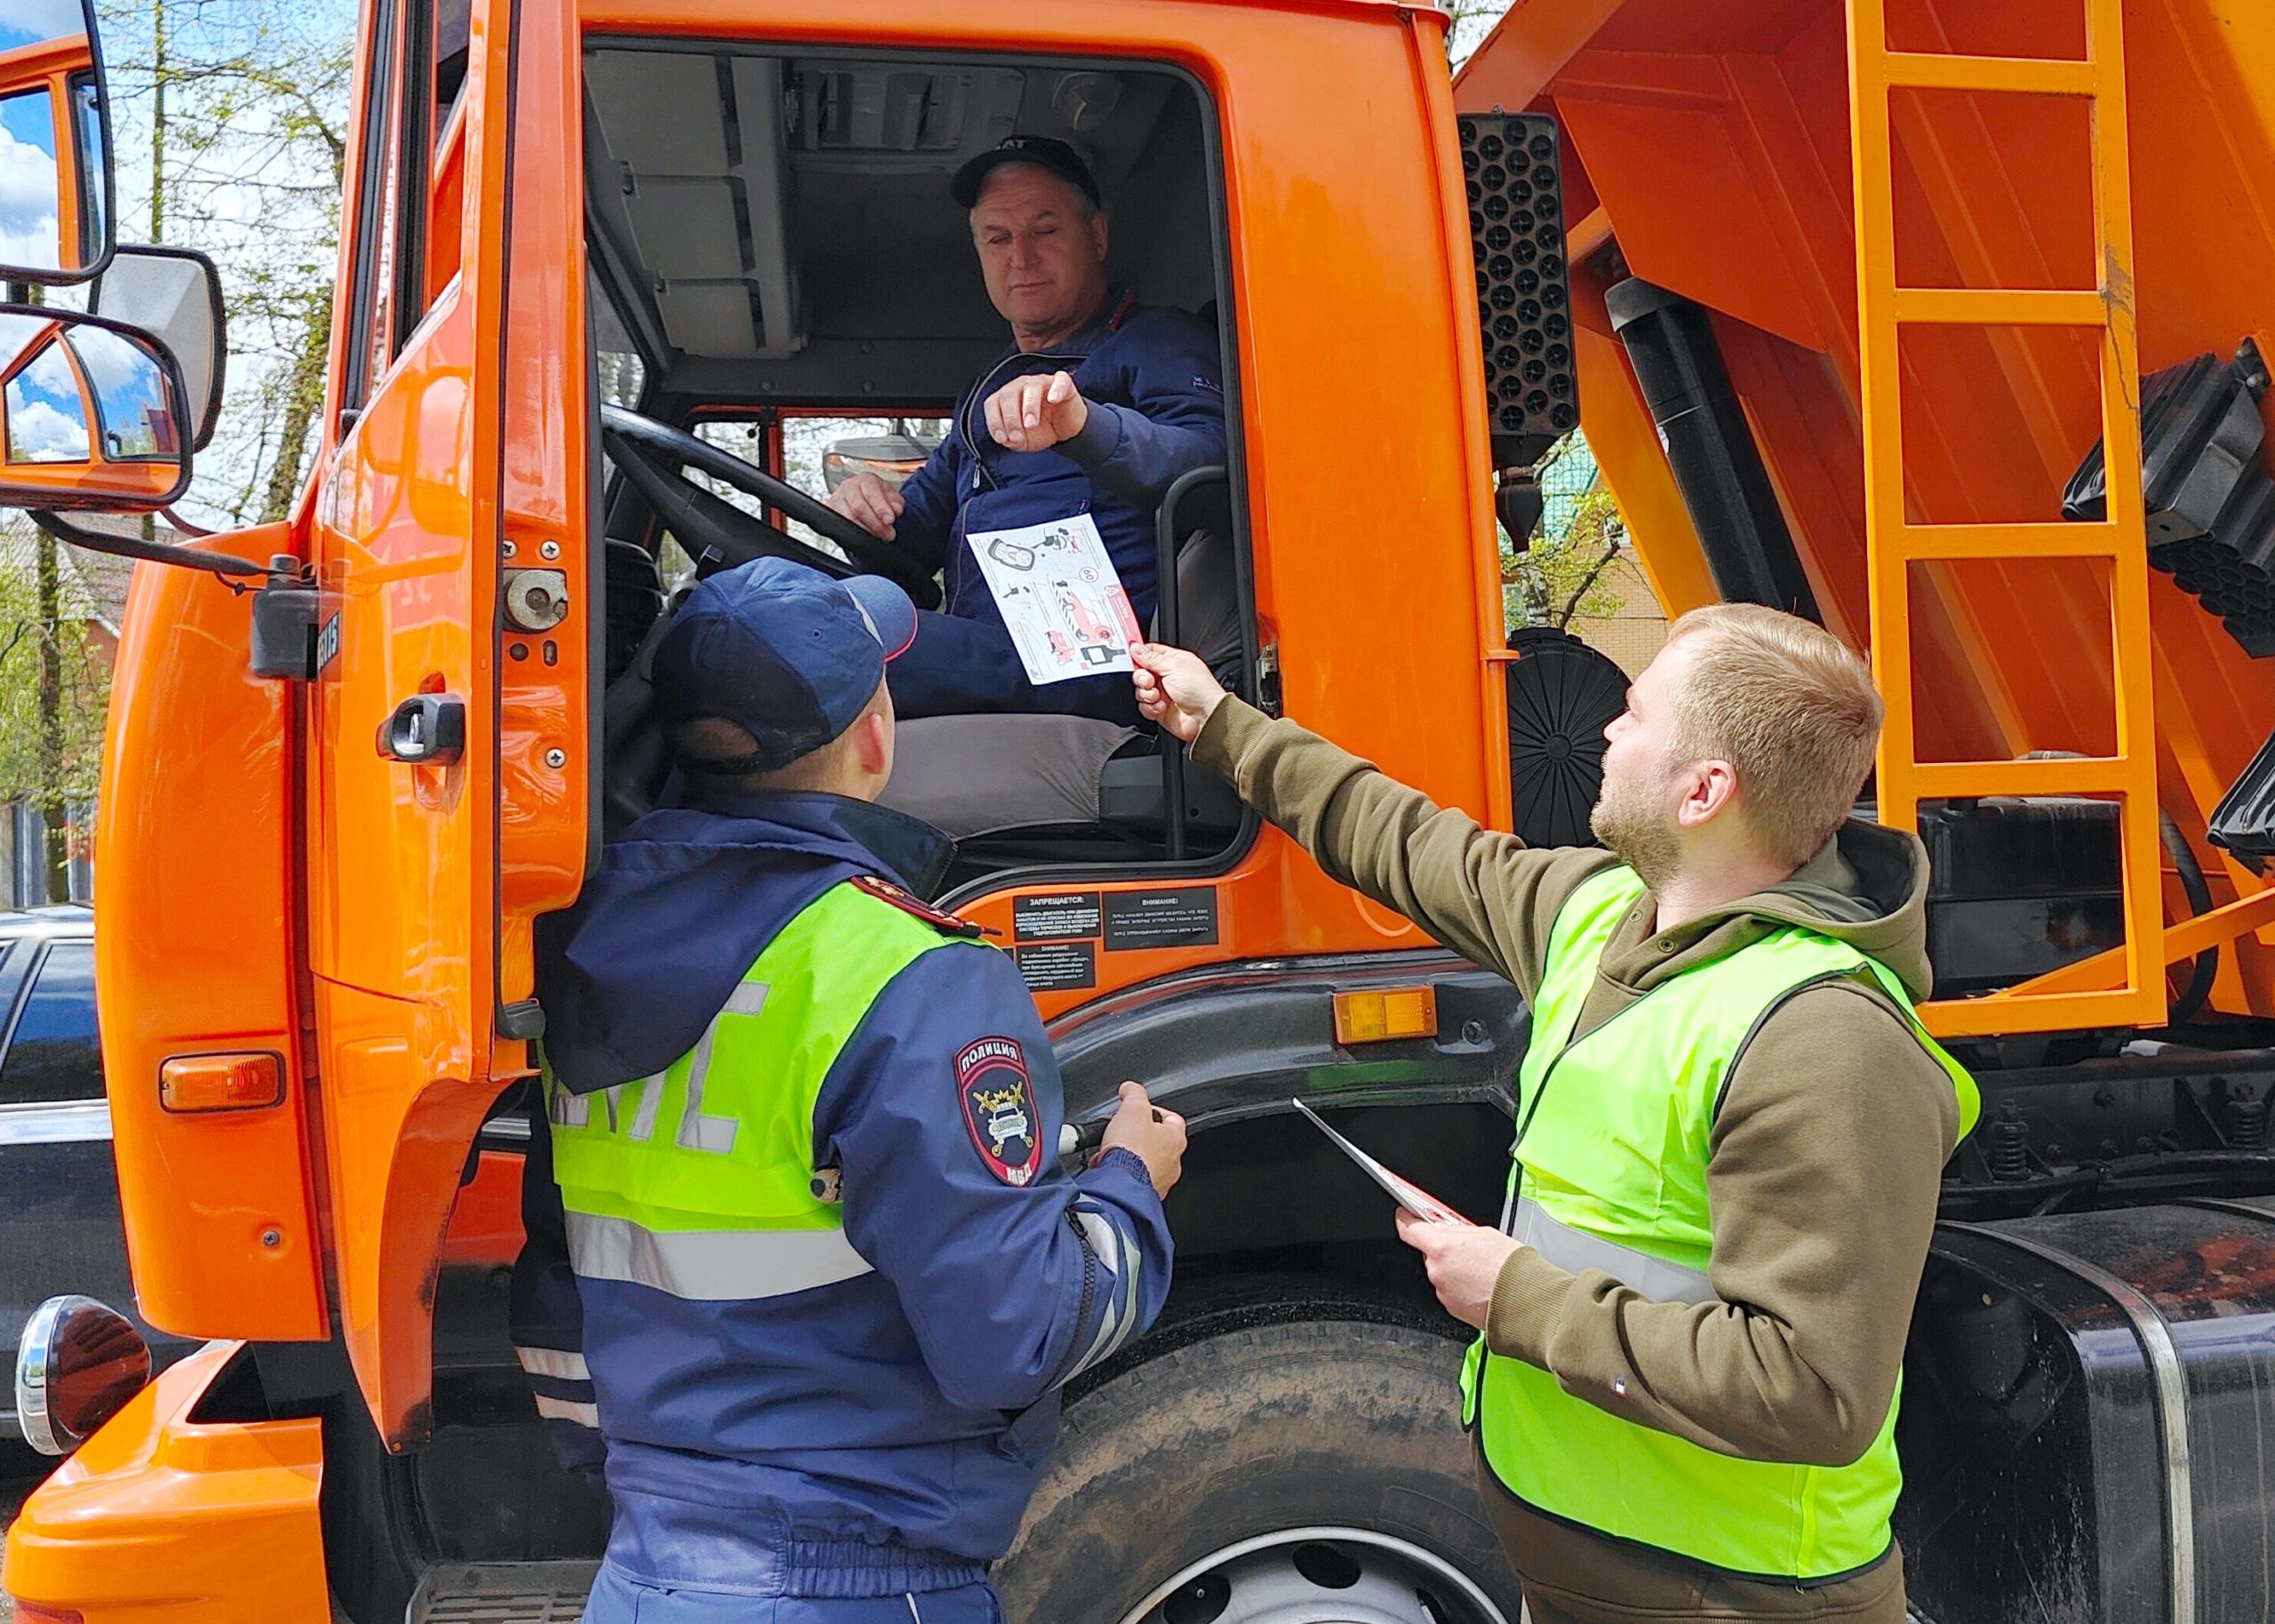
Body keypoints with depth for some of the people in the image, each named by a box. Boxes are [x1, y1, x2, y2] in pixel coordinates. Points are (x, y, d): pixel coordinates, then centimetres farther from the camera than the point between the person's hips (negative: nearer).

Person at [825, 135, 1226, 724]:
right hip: (983, 651, 8)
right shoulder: (992, 390, 33)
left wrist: (1086, 425, -33)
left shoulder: (1157, 342, 7)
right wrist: (872, 508, 9)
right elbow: (924, 526, 34)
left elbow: (1210, 463, -14)